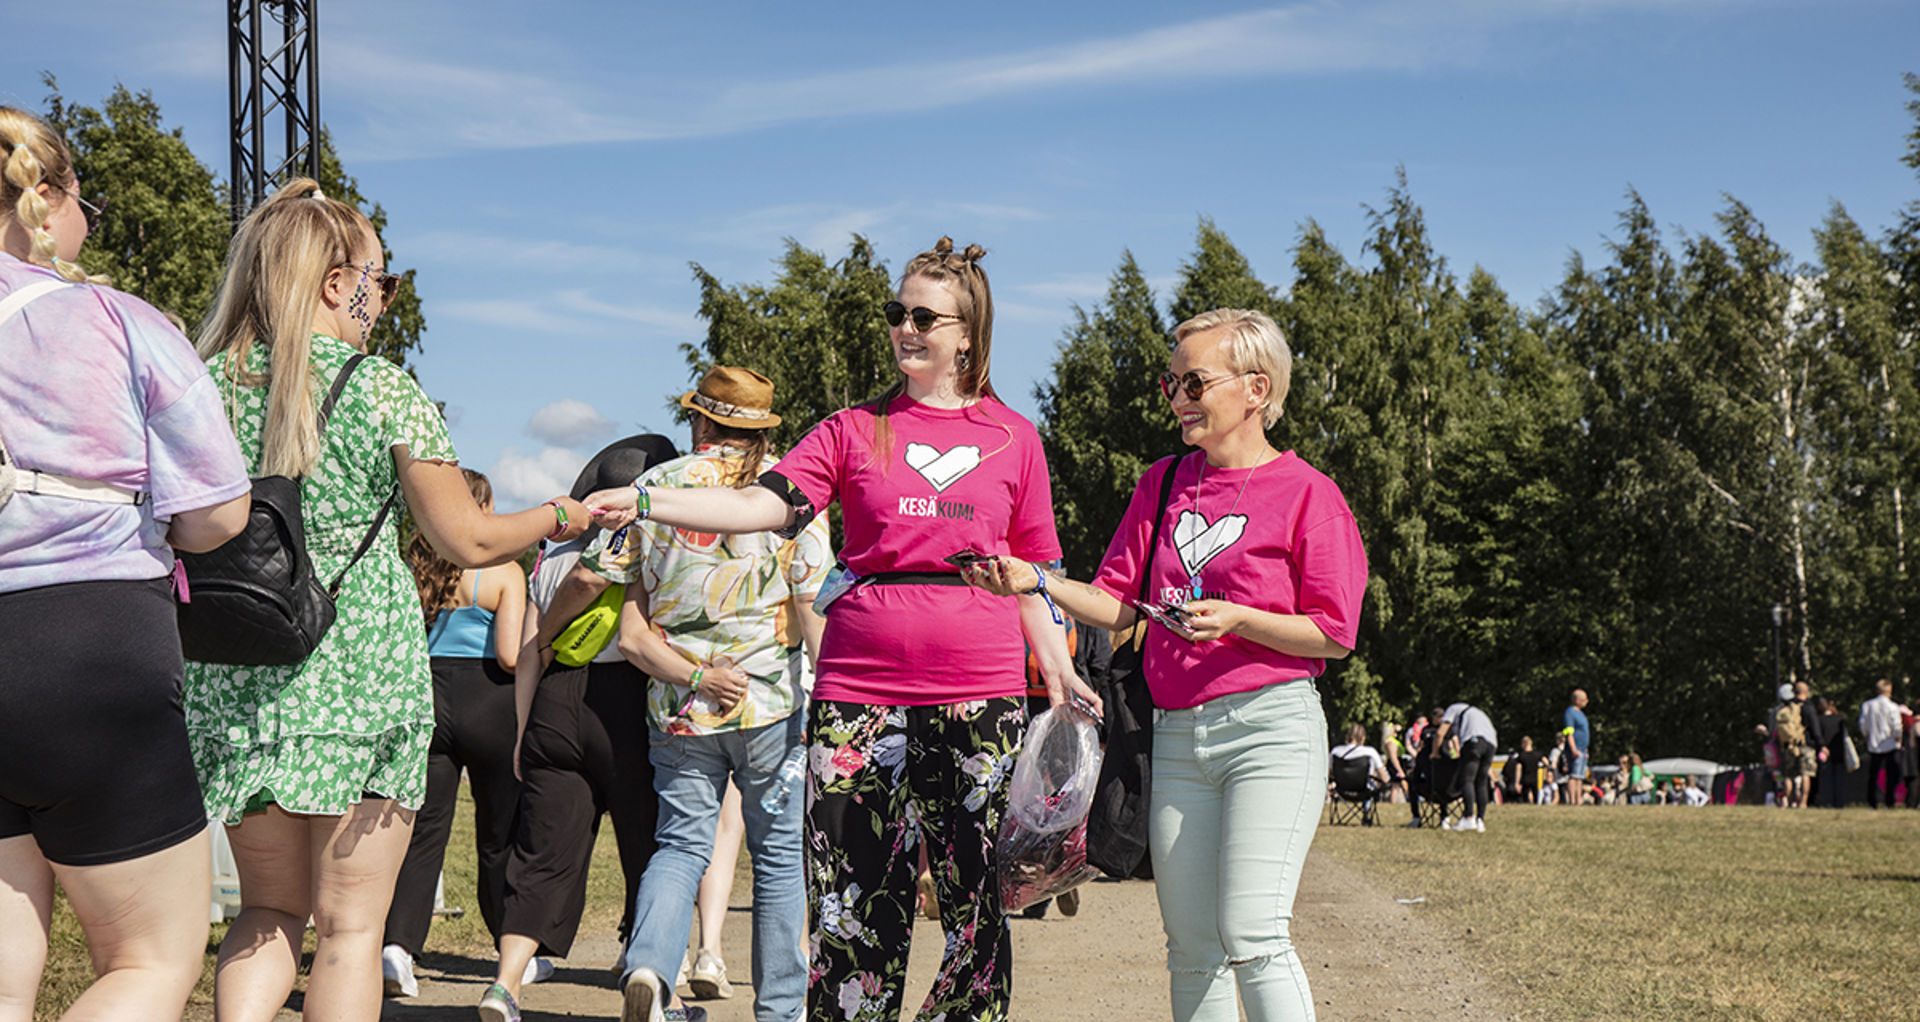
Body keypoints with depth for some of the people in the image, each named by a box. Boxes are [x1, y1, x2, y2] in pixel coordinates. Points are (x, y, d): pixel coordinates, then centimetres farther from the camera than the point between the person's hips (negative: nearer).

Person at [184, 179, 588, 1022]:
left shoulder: (206, 383, 3)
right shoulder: (381, 389, -6)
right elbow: (468, 543, -1)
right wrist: (559, 518, 14)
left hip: (234, 682, 4)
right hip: (358, 677, -4)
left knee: (270, 911, 18)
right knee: (350, 926, 6)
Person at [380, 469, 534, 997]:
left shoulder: (411, 567, 2)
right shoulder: (505, 573, -8)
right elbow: (511, 656, -15)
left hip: (428, 698, 3)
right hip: (489, 703, -2)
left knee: (425, 828, 5)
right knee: (499, 835, 12)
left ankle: (398, 944, -14)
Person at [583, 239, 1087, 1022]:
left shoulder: (1013, 437, 11)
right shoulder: (854, 430, 9)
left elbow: (1030, 573, 14)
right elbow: (764, 504, -4)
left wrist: (1058, 671, 5)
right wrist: (646, 503, -16)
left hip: (979, 693, 0)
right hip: (860, 692, 0)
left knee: (978, 899, 1)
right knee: (854, 901, 0)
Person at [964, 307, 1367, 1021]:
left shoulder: (1306, 493, -3)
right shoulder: (1163, 483, 13)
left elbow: (1334, 636, -5)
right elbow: (1118, 605, 12)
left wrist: (1237, 619, -18)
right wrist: (1037, 582, -4)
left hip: (1271, 728, -5)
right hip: (1177, 735, 6)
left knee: (1252, 936, -16)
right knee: (1191, 949, 6)